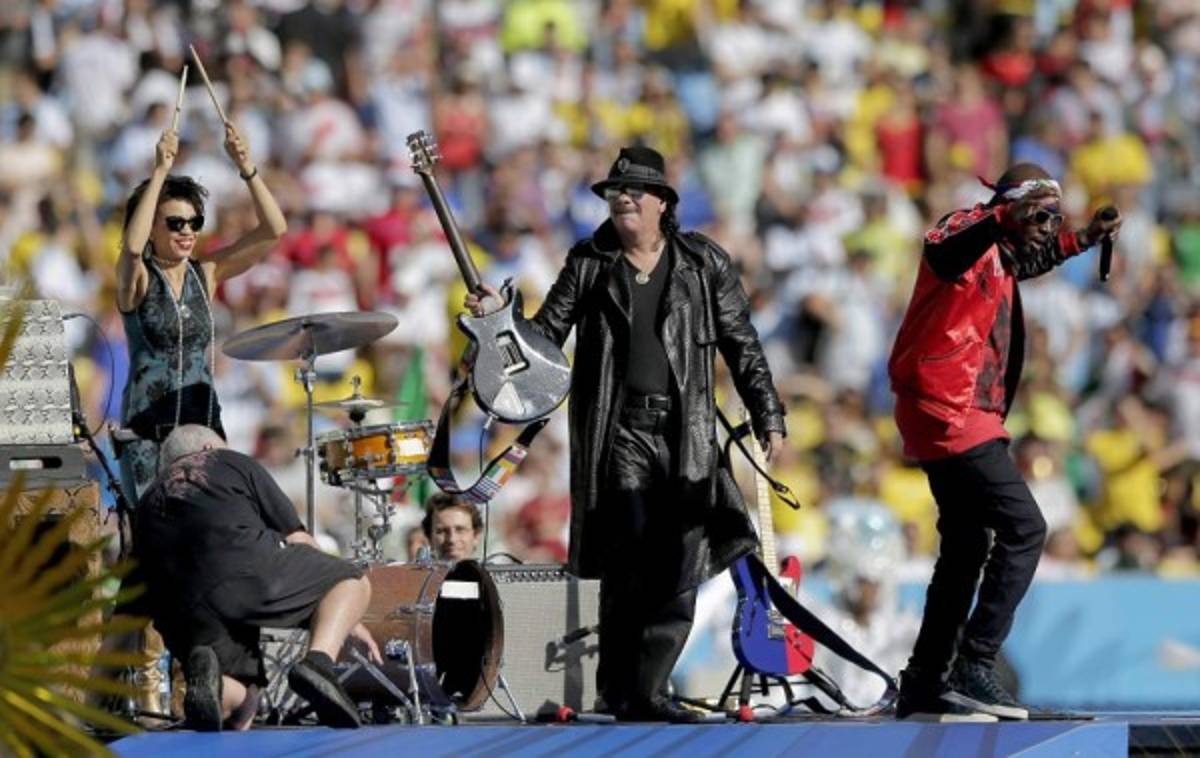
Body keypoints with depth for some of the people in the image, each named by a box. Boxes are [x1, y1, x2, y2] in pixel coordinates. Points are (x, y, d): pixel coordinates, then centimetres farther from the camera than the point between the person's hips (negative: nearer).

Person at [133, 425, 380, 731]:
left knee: (237, 713, 22)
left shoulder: (149, 502, 35)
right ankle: (318, 661, -13)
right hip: (247, 569, -4)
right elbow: (297, 539, 20)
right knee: (352, 581, 18)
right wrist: (347, 620, 27)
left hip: (188, 610, 4)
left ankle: (206, 676, -17)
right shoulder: (234, 463, 26)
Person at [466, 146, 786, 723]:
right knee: (630, 563, -11)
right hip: (618, 431, -1)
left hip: (686, 435, 2)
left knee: (680, 572, -5)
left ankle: (645, 694, 1)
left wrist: (769, 418, 5)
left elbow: (742, 346, 10)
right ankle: (619, 691, -2)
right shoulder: (589, 264, 8)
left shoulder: (704, 263, 9)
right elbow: (547, 336, 10)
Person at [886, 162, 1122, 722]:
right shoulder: (969, 232, -12)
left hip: (958, 417, 11)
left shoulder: (999, 252, 18)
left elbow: (1030, 261, 43)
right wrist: (1002, 219, -54)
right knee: (1023, 528, -15)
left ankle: (924, 685, 19)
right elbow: (944, 254, -38)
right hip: (948, 410, -11)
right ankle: (975, 667, -17)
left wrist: (1083, 239, 40)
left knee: (967, 549, 14)